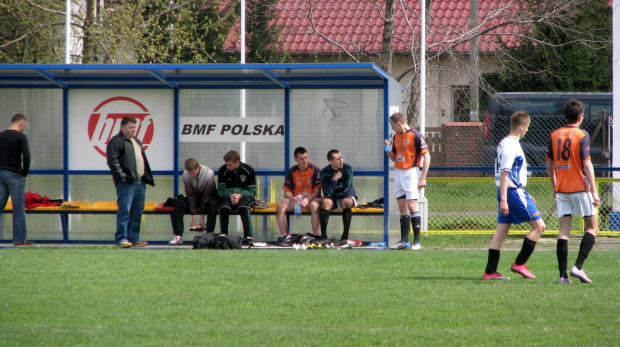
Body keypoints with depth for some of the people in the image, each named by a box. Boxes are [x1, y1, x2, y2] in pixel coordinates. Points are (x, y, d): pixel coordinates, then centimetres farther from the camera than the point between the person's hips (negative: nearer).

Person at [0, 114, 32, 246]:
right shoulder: (20, 137, -8)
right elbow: (26, 157, -16)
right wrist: (24, 173, -3)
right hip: (14, 175, -6)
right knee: (18, 208, -1)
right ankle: (19, 239, 0)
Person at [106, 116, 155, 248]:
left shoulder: (136, 142, 24)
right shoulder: (116, 141, -5)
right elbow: (112, 160, -14)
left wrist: (147, 177, 19)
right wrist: (122, 176, -19)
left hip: (140, 182, 9)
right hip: (126, 183, -9)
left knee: (137, 212, 9)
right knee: (125, 211, -10)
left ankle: (134, 238, 13)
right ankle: (121, 238, -10)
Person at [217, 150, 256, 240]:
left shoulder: (248, 170, -8)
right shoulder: (223, 170, -5)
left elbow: (252, 191, -4)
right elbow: (220, 191, -3)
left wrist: (240, 195, -23)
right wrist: (230, 195, -24)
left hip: (244, 196, -1)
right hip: (227, 196, 1)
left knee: (243, 207, -35)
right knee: (224, 208, -33)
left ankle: (249, 236, -33)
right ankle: (223, 235, -22)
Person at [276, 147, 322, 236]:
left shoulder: (315, 170, -7)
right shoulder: (291, 172, 1)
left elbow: (317, 192, -9)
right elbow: (286, 193, -2)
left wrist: (308, 200, -27)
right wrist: (293, 198, -25)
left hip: (311, 199, -3)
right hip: (295, 200, 3)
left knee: (314, 205, -38)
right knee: (281, 206, -25)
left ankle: (315, 235, -35)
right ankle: (284, 236, -25)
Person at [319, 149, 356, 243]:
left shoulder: (347, 169, -15)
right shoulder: (324, 173, -12)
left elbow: (346, 191, -18)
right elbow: (327, 194, -21)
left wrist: (332, 194, -8)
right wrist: (335, 179, -26)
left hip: (348, 197, -1)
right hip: (333, 200, 1)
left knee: (346, 202, -35)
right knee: (326, 202, -30)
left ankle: (345, 236, -33)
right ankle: (323, 236, -31)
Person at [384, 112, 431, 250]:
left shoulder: (415, 136, -10)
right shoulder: (396, 137, 14)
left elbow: (427, 156, -12)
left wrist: (423, 178, -16)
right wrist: (388, 149, 3)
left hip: (411, 173, -8)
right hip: (398, 173, 8)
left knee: (412, 205, -12)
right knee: (402, 207, 6)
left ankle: (417, 241, -10)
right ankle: (404, 241, 7)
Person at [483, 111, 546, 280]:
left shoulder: (505, 143, 16)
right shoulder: (511, 146, -15)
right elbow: (504, 174, -20)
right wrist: (504, 200, -23)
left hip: (508, 192, 10)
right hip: (514, 191, -10)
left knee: (501, 231, 8)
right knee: (539, 226, -3)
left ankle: (490, 271, 5)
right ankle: (519, 264, -3)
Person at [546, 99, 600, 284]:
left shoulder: (555, 135, 7)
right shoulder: (582, 135, -8)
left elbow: (549, 165, 12)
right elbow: (587, 163, -14)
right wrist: (594, 191, -14)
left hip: (561, 190, 5)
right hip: (580, 188, -5)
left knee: (564, 231, 4)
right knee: (592, 227, 6)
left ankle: (563, 274, -2)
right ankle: (578, 266, -9)